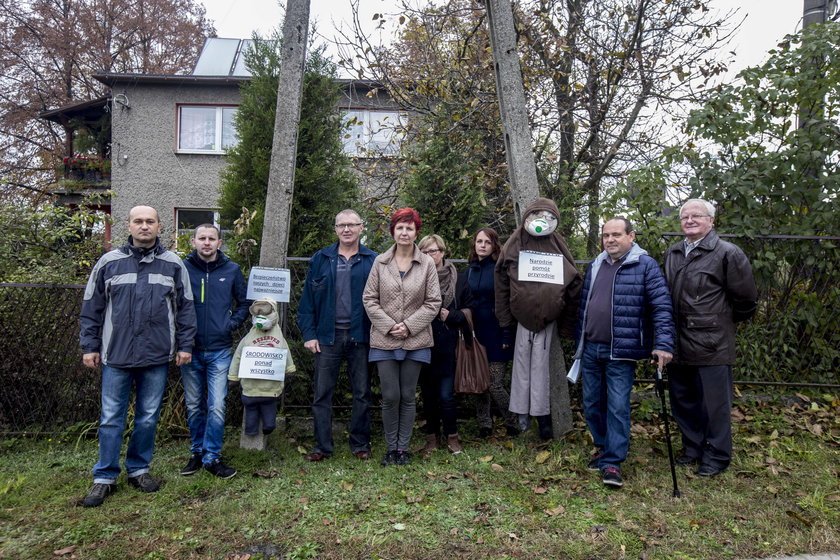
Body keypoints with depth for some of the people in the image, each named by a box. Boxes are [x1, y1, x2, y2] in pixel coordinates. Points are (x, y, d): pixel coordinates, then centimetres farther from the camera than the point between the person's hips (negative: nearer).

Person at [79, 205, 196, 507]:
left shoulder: (173, 264, 3)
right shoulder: (109, 262, 3)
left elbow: (185, 307, 6)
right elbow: (91, 308, 7)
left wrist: (185, 345, 2)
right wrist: (90, 346, 3)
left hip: (157, 357, 1)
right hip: (116, 355, 0)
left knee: (148, 417, 10)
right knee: (111, 418, 6)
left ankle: (139, 469, 26)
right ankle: (105, 477, 19)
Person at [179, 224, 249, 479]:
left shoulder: (232, 270, 3)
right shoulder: (183, 268, 0)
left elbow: (244, 303, 12)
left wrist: (232, 324, -2)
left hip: (219, 350, 0)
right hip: (190, 350, 1)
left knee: (217, 406, -4)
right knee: (194, 406, 12)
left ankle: (212, 456, 10)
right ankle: (197, 452, 28)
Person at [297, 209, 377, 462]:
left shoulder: (372, 261, 3)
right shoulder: (320, 259, 7)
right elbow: (308, 299, 5)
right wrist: (309, 334, -3)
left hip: (359, 335, -1)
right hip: (327, 336, 1)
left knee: (362, 393, 8)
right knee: (322, 393, 5)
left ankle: (360, 445, 21)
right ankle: (322, 446, 17)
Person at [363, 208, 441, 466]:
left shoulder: (427, 263, 1)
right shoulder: (380, 262, 3)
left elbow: (433, 303, 0)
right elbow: (369, 299, 3)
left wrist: (409, 325, -9)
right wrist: (388, 325, -8)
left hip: (415, 340, 0)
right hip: (384, 340, 0)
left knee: (407, 396, 7)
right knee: (390, 396, 2)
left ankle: (403, 447, 20)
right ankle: (391, 447, 19)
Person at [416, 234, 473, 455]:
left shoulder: (458, 279, 3)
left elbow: (469, 311, 6)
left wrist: (451, 316, -8)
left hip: (446, 345, -1)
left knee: (446, 395, -3)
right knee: (428, 394, 11)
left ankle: (452, 436, 17)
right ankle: (431, 437, 26)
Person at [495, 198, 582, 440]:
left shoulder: (559, 249, 3)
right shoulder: (515, 246, 1)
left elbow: (573, 287, 5)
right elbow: (502, 283, 2)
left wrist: (568, 326, 3)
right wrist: (505, 318, -2)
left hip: (548, 318, 0)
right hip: (522, 317, 0)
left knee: (541, 365, 6)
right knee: (522, 364, 6)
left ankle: (542, 413, 15)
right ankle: (521, 412, 16)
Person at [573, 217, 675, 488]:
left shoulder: (645, 265, -5)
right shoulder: (595, 266, 12)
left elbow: (662, 306, -11)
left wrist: (663, 344, -19)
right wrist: (579, 343, 19)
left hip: (621, 353, -6)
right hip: (590, 349, 6)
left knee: (617, 406, -3)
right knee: (592, 404, 13)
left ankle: (612, 462, 9)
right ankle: (604, 447, 33)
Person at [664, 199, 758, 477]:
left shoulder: (727, 253, -8)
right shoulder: (672, 254, 11)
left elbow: (745, 299, -2)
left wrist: (722, 321, 8)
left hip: (712, 342, -6)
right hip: (679, 343, 6)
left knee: (714, 401, 4)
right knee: (683, 399, 15)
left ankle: (716, 456, 20)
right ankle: (693, 448, 32)